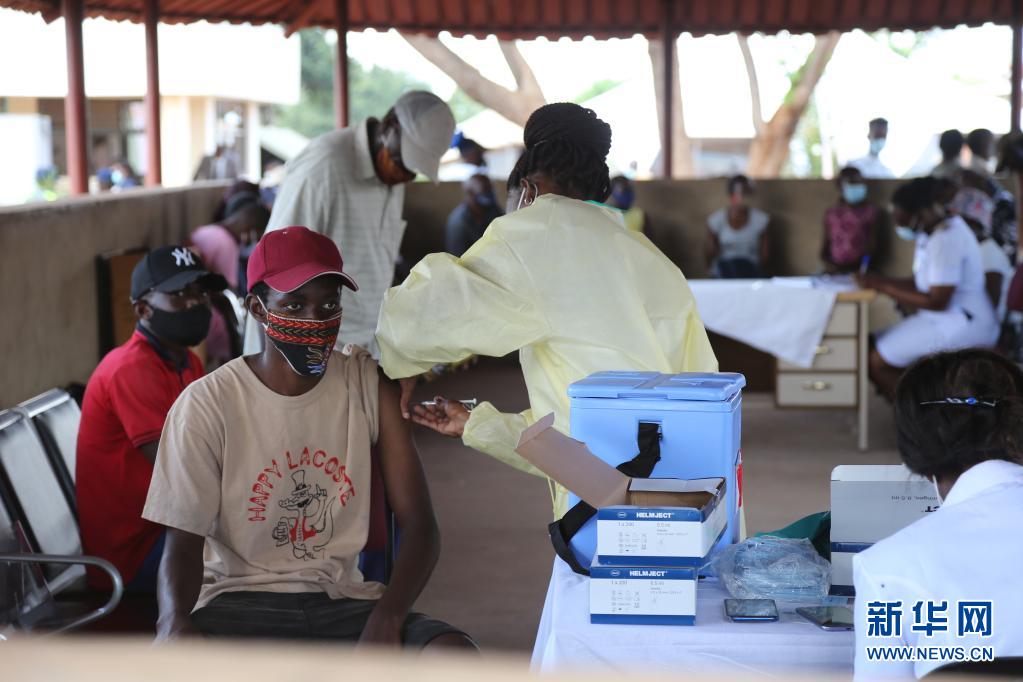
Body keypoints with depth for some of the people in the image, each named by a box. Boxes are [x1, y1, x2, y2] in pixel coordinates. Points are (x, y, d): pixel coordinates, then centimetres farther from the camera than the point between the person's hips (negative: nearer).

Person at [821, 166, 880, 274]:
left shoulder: (871, 211, 1)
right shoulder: (831, 213, 11)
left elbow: (872, 247, -2)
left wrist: (850, 268, -12)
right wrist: (827, 262, -5)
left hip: (857, 271, -3)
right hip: (834, 270, 3)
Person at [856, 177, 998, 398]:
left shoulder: (946, 240, -21)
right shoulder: (931, 232, 11)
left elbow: (937, 302, -23)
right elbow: (919, 283, 17)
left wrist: (883, 287, -17)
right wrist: (878, 280, 1)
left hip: (964, 325, -11)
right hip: (948, 319, 11)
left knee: (876, 363, -13)